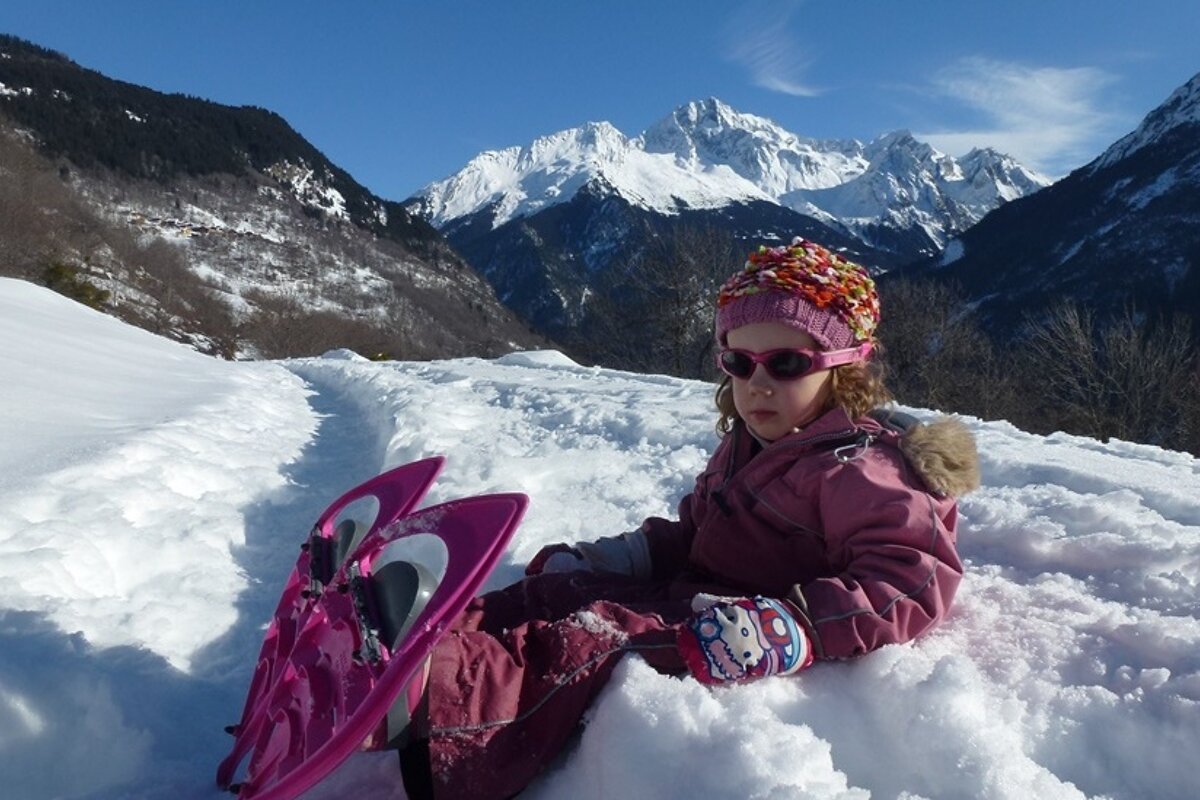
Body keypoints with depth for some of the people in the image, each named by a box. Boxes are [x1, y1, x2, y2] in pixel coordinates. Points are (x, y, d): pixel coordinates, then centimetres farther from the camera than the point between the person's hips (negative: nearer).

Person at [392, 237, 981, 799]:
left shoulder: (856, 470, -13)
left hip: (724, 645, -9)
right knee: (548, 592, -3)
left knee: (592, 639, -31)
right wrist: (620, 555, 10)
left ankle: (420, 693, -47)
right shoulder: (746, 444, 15)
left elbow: (916, 582, -23)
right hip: (686, 598, 10)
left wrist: (797, 626, -35)